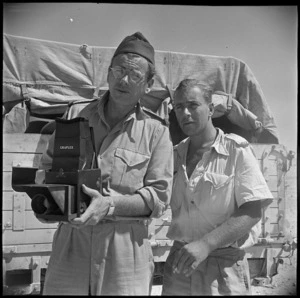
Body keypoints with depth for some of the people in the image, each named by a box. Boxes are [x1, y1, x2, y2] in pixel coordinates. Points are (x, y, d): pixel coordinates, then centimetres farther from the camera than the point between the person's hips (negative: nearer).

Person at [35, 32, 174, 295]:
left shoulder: (156, 131, 1)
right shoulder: (75, 116, 7)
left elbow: (159, 196, -4)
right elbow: (46, 168, 13)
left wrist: (110, 204, -17)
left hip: (125, 249, -1)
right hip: (70, 243, 2)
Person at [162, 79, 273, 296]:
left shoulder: (237, 150, -9)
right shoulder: (174, 155, 6)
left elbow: (252, 213, -14)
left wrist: (205, 244, -24)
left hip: (224, 264, -4)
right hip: (179, 261, 4)